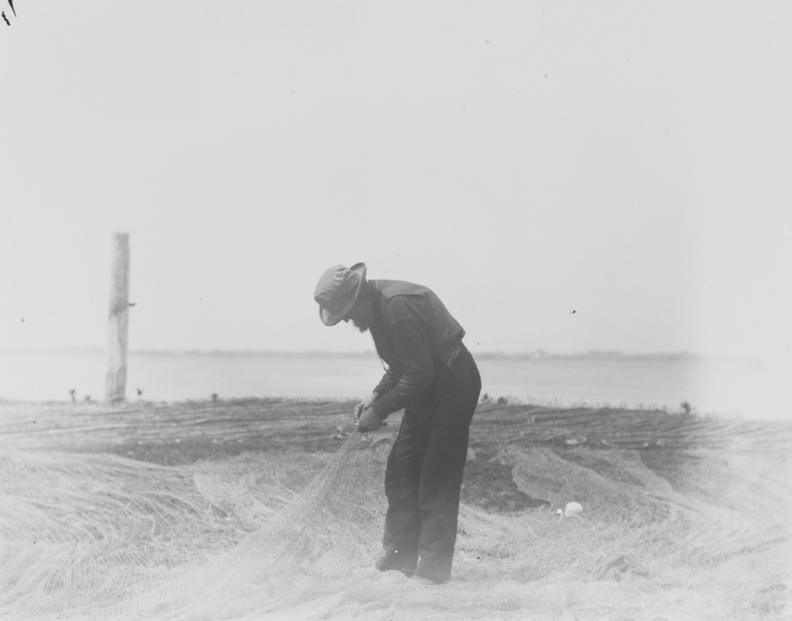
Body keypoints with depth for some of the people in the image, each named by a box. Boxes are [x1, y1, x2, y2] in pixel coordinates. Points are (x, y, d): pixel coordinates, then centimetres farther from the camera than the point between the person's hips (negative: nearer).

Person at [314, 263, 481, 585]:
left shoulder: (398, 305, -25)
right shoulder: (377, 306, 6)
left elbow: (419, 372, -26)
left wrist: (380, 410, -19)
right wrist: (377, 395, 3)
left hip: (453, 385, -10)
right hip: (427, 388, 10)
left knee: (437, 480, -8)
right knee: (400, 471, 9)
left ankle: (433, 568, -2)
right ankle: (400, 555, 17)